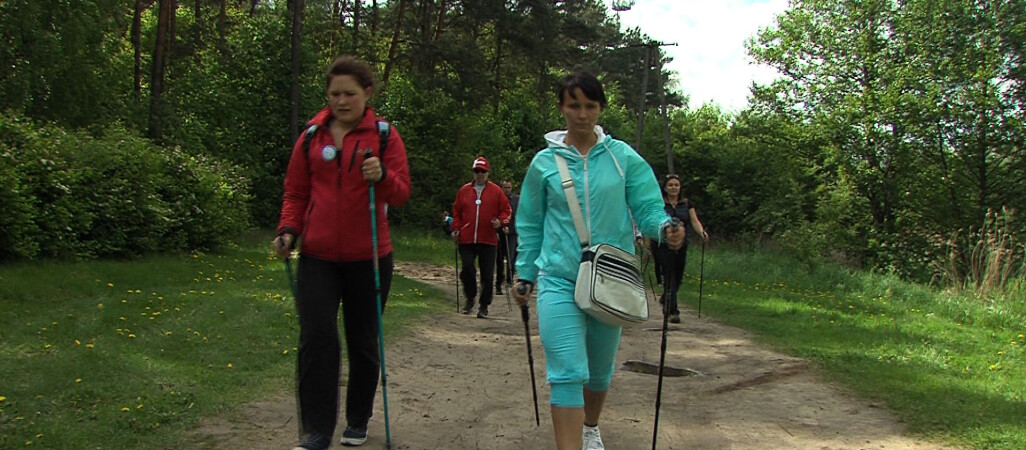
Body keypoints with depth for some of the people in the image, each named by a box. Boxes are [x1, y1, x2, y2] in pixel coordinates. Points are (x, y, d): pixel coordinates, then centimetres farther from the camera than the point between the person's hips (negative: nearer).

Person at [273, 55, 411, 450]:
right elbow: (296, 192, 12)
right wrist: (288, 230, -5)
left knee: (363, 341, 10)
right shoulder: (312, 136, 6)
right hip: (318, 256, 1)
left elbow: (401, 193, -4)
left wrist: (382, 176, -25)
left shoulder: (385, 135, 1)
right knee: (316, 336, -12)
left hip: (368, 256, -1)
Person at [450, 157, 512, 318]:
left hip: (488, 240, -1)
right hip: (466, 239, 1)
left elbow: (506, 210, 7)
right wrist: (456, 228, 3)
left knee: (487, 274, 2)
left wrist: (500, 221, -11)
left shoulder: (496, 191, 5)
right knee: (467, 269, -7)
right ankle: (470, 300, 16)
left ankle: (484, 306, 13)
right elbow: (457, 212, 16)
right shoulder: (464, 191, 10)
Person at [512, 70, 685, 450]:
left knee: (600, 369, 19)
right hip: (560, 280, -1)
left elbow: (646, 208, -3)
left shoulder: (624, 158, 0)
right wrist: (524, 275, 11)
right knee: (567, 374, -15)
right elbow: (530, 225, 10)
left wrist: (665, 228, -25)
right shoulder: (544, 163, 1)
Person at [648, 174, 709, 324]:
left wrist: (702, 232, -20)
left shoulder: (687, 204, 8)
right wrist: (648, 246, -6)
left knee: (678, 277, 11)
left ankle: (665, 299, 39)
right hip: (663, 245, -4)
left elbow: (694, 221, 0)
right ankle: (673, 311, -9)